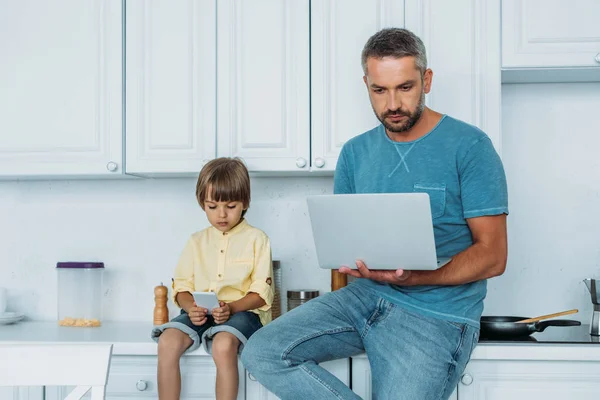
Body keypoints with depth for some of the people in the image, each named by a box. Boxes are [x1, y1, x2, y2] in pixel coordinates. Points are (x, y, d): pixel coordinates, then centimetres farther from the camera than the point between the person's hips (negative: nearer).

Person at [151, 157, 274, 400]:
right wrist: (191, 307, -10)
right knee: (167, 342, -26)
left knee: (223, 345, -37)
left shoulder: (256, 239, 4)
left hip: (242, 311, -4)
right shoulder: (197, 241, 17)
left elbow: (262, 292, -2)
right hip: (200, 313, 4)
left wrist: (231, 308, -19)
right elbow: (182, 287, 13)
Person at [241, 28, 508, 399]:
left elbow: (493, 255, -10)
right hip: (366, 296, 5)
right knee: (261, 352, -14)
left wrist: (412, 277, -24)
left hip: (438, 315, -5)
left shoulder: (469, 146, -7)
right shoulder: (355, 153, 10)